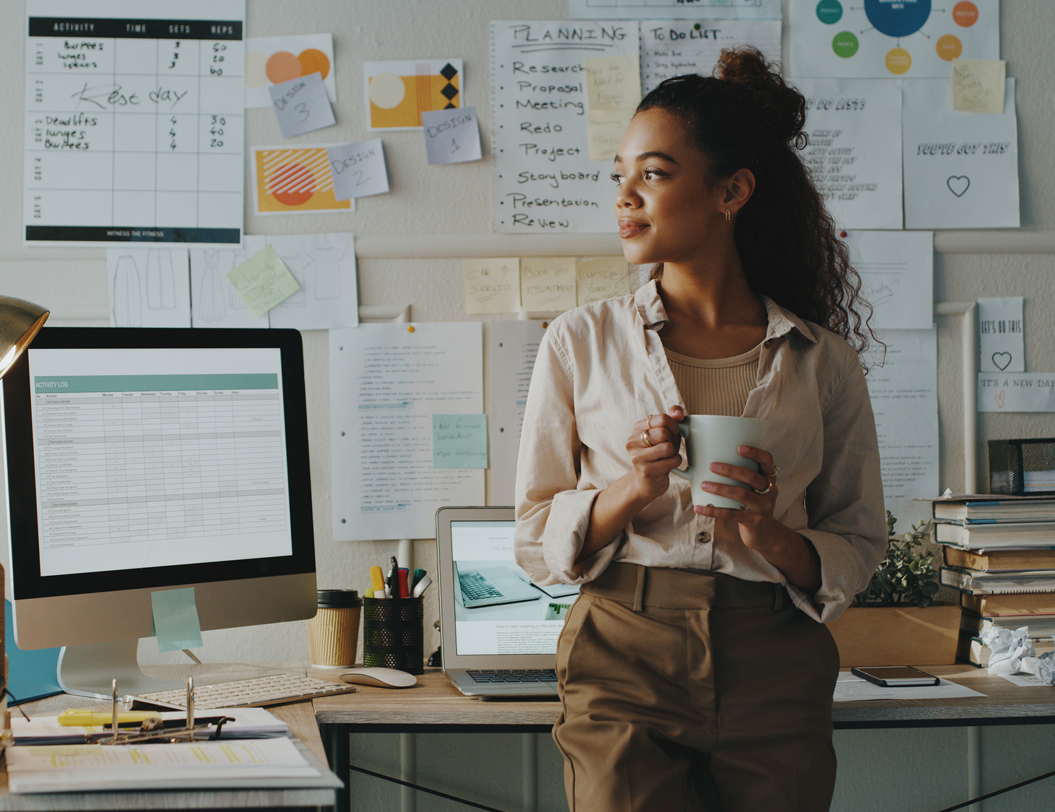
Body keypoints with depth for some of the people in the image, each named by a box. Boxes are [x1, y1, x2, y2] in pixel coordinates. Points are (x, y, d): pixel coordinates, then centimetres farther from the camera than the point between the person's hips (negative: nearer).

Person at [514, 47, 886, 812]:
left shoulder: (823, 361, 5)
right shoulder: (582, 342, 6)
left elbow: (859, 548, 9)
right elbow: (536, 543, 6)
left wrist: (768, 534, -10)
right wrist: (630, 491, -12)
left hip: (775, 677, 1)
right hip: (624, 663, -1)